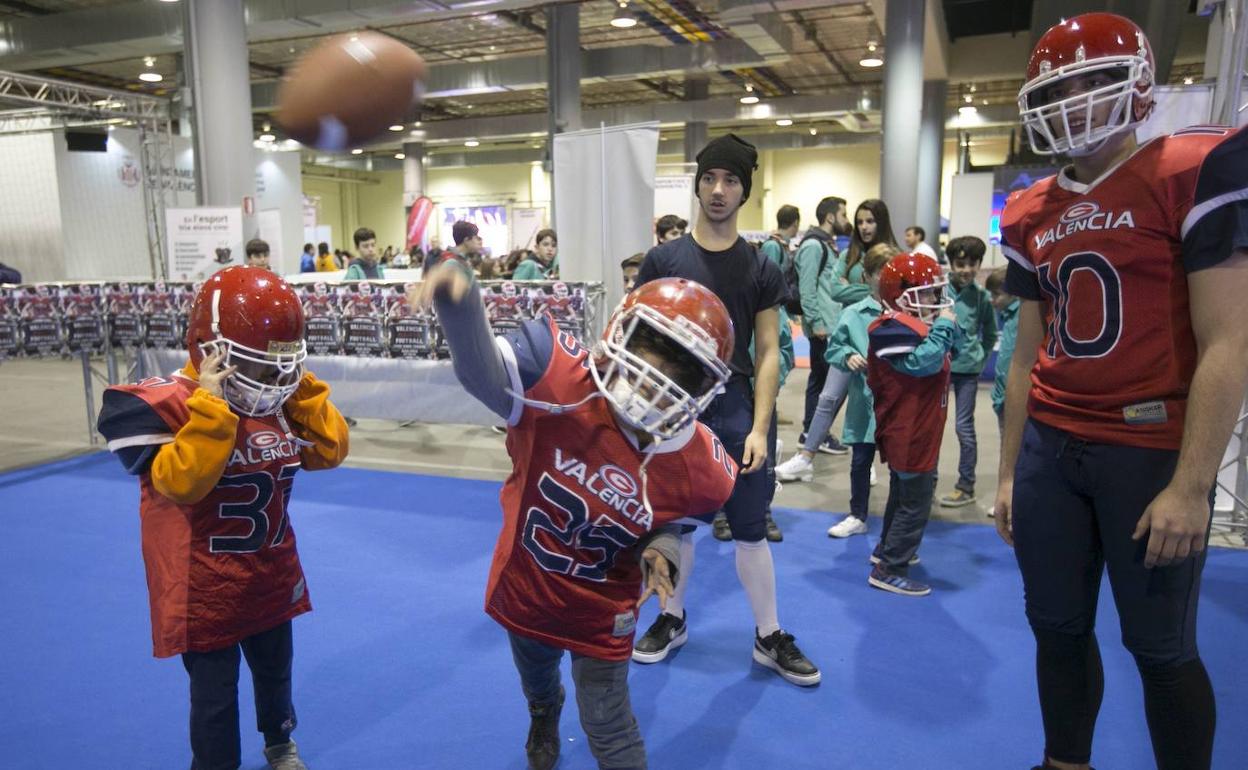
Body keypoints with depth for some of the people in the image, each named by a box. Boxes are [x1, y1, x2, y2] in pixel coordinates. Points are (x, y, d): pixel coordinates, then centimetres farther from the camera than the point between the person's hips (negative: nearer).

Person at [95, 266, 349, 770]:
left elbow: (330, 452, -5)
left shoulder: (280, 398, -3)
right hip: (206, 589, -6)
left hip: (274, 574, 6)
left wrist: (303, 388, -12)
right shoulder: (165, 402, -22)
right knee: (215, 696, 9)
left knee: (276, 670, 26)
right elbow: (181, 483, -33)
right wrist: (211, 406, -36)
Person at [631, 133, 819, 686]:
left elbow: (767, 352, 2)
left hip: (736, 407, 0)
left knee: (751, 529, 6)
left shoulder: (761, 269, 4)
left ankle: (769, 637, 22)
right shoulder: (663, 259, 2)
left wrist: (759, 427, -7)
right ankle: (672, 620, 32)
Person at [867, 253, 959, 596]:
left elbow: (950, 348, 18)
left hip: (910, 433, 11)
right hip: (910, 437, -11)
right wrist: (944, 325, -25)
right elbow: (923, 361, -35)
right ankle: (889, 570, 5)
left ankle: (887, 549, 39)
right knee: (915, 503, -3)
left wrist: (947, 326, 0)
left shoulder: (912, 324, 11)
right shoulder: (896, 330, -22)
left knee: (903, 494, 24)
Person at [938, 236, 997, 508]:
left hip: (967, 370, -1)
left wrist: (979, 359, 0)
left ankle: (966, 486, 16)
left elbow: (991, 334, 8)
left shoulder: (981, 296, -4)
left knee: (964, 427, 4)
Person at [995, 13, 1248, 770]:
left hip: (1152, 450, -5)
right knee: (1057, 627, 15)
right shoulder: (1032, 215, 10)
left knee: (1162, 646, 8)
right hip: (1050, 447, 6)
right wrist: (1009, 472, 13)